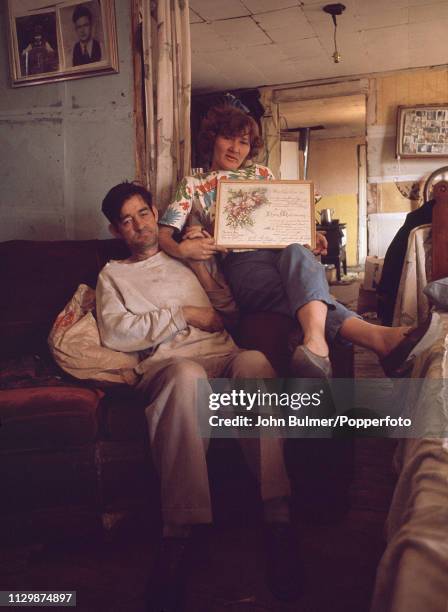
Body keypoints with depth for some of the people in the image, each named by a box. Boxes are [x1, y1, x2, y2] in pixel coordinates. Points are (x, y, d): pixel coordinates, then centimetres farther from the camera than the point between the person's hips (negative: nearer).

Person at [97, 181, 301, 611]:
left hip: (223, 356, 3)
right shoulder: (112, 275, 23)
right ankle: (178, 533, -36)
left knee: (254, 361, -34)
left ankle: (277, 518, -36)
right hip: (167, 365, -2)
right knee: (188, 374, -39)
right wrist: (183, 315, 0)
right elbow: (114, 333, 3)